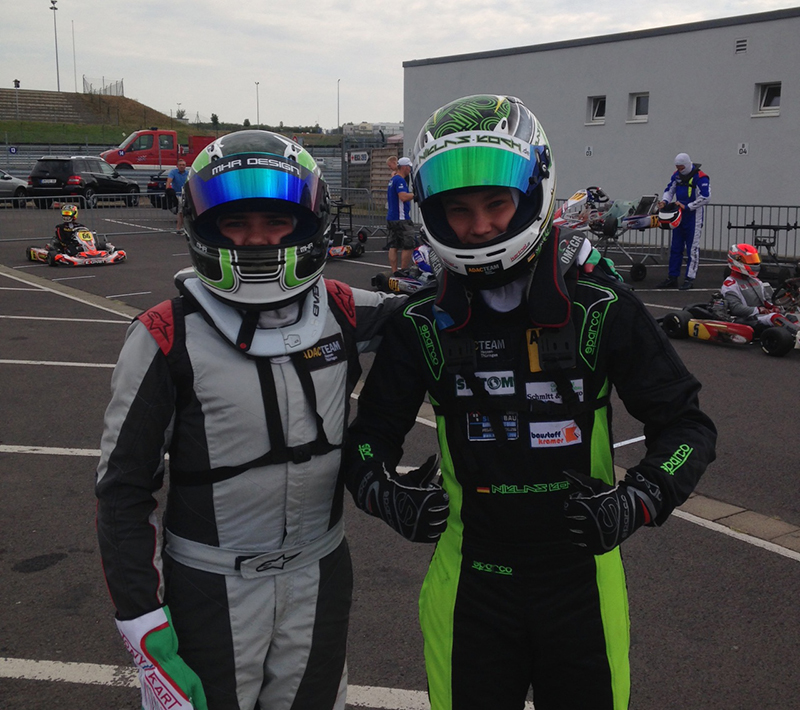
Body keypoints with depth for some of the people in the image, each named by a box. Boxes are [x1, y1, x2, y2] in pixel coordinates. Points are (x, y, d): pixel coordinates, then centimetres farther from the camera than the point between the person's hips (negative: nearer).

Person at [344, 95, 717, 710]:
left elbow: (687, 423, -5)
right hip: (471, 576, 1)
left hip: (581, 573, 0)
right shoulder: (425, 321, -6)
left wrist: (638, 502, -22)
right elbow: (374, 428, 3)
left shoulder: (599, 305, -11)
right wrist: (383, 491, -18)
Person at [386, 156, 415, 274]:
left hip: (391, 218, 10)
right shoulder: (400, 180, -13)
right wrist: (415, 194, -11)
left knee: (393, 246, 7)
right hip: (401, 219, -10)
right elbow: (403, 197, -26)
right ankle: (404, 272, -4)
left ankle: (394, 272, 8)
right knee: (408, 247, -5)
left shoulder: (392, 179, 18)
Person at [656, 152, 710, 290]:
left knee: (692, 248, -2)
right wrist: (665, 201, -6)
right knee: (675, 247, 9)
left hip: (694, 217, -7)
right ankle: (672, 277, 15)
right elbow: (669, 190, 15)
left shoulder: (700, 177, -13)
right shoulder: (676, 175, 8)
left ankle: (689, 279, 2)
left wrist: (687, 206, -20)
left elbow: (705, 197, -18)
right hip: (679, 216, 7)